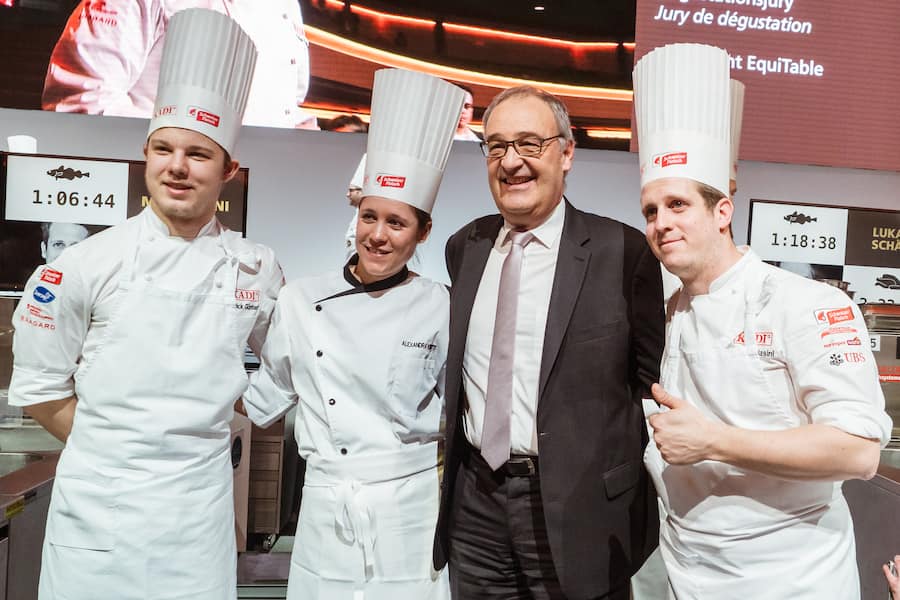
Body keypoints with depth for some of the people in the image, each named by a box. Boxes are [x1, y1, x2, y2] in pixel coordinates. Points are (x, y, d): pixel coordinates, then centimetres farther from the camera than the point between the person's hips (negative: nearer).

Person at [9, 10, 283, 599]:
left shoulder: (258, 269, -2)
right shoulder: (88, 264, -7)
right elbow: (38, 387, 1)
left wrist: (204, 429, 5)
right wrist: (112, 449, 0)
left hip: (200, 507, 1)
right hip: (97, 504, -1)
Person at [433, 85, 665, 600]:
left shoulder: (623, 251, -10)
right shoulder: (465, 247, 5)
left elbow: (653, 379, -4)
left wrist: (639, 498, -4)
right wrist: (450, 470, 10)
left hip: (576, 506, -4)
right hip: (474, 499, 4)